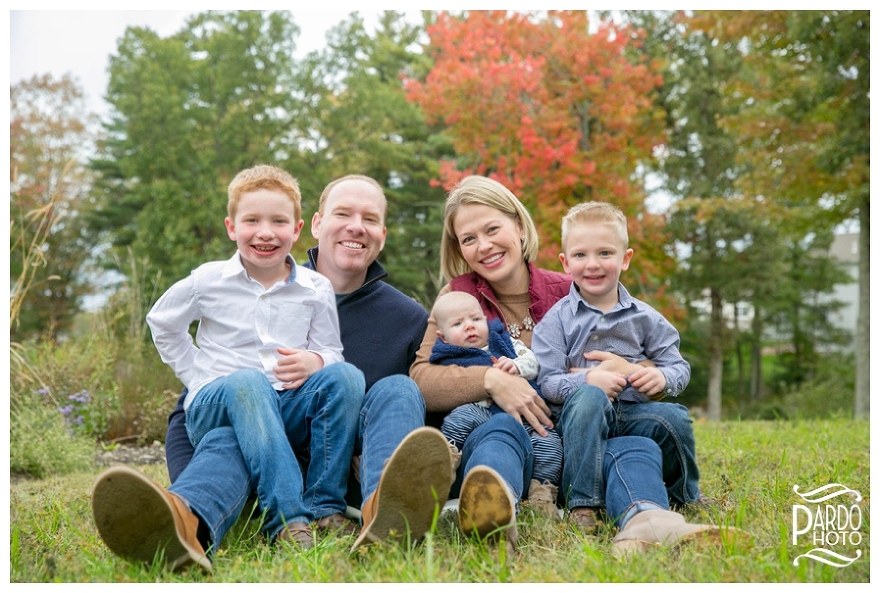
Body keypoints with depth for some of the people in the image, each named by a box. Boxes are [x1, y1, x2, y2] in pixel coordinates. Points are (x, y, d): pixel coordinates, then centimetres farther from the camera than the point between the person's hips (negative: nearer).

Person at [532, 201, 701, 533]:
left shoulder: (645, 318, 10)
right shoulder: (557, 320, 1)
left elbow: (679, 368, 10)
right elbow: (545, 382, -7)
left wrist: (664, 377, -14)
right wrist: (587, 380, -24)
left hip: (634, 413, 3)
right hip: (582, 417, -2)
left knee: (674, 418, -27)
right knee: (587, 397, -36)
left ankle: (686, 499, 3)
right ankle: (583, 503, -34)